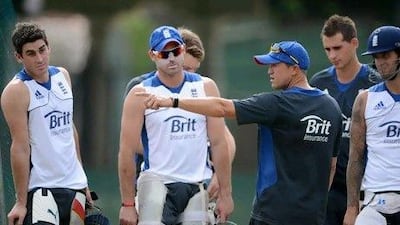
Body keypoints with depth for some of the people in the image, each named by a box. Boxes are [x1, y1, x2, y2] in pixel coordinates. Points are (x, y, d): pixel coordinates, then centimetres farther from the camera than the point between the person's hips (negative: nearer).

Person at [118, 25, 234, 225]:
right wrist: (128, 203, -7)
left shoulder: (205, 87, 6)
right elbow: (127, 150, -4)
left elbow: (218, 143, 6)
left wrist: (225, 194, 1)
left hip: (196, 188, 3)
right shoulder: (140, 94, -2)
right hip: (156, 184, -3)